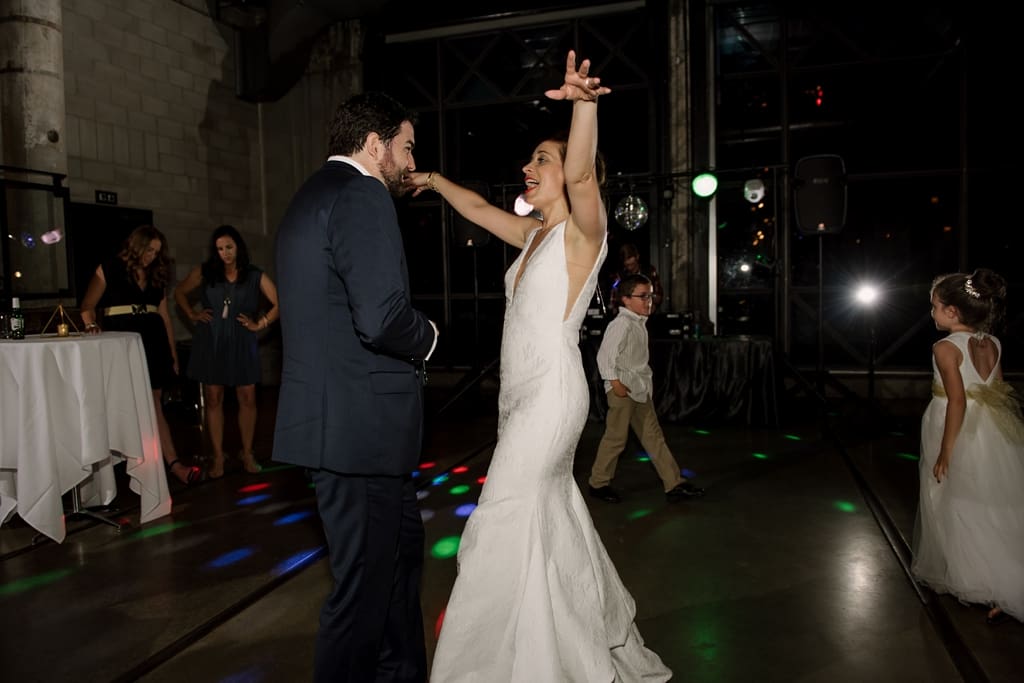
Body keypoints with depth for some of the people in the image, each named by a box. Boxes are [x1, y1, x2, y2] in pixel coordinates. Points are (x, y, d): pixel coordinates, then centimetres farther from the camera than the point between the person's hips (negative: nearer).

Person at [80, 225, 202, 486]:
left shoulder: (156, 276, 16)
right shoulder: (109, 269, 3)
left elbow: (164, 316, 15)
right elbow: (88, 306, -1)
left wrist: (173, 353, 13)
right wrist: (92, 325, -23)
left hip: (153, 341, 4)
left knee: (152, 404, 1)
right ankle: (173, 462, -3)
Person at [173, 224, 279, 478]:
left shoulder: (255, 276, -1)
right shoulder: (204, 272, 4)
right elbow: (179, 292, 17)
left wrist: (260, 323, -5)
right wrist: (192, 315, 7)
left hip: (242, 343, -1)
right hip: (210, 342, 1)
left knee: (247, 399, 0)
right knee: (213, 399, 3)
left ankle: (247, 454, 14)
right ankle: (218, 457, 12)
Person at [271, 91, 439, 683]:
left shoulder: (312, 196, 19)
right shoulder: (361, 195, -14)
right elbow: (382, 317, -26)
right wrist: (427, 337, -6)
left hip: (337, 418, 11)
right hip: (361, 424, -11)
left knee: (403, 546, 24)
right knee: (364, 583, 4)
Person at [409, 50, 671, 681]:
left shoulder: (584, 231, -10)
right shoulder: (533, 234, 13)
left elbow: (582, 174, -30)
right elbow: (478, 209, 28)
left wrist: (584, 103, -45)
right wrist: (435, 181, 36)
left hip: (552, 393, -9)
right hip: (522, 392, 9)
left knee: (501, 525, -6)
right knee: (551, 514, 19)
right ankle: (601, 628, 38)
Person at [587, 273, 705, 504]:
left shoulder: (640, 324, 12)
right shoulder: (621, 324, -17)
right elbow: (605, 355, -20)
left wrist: (644, 382, 17)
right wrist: (615, 382, -20)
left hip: (641, 390, 9)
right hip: (623, 390, -9)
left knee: (653, 436, 10)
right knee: (616, 437, 1)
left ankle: (674, 485, 13)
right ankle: (598, 483, 18)